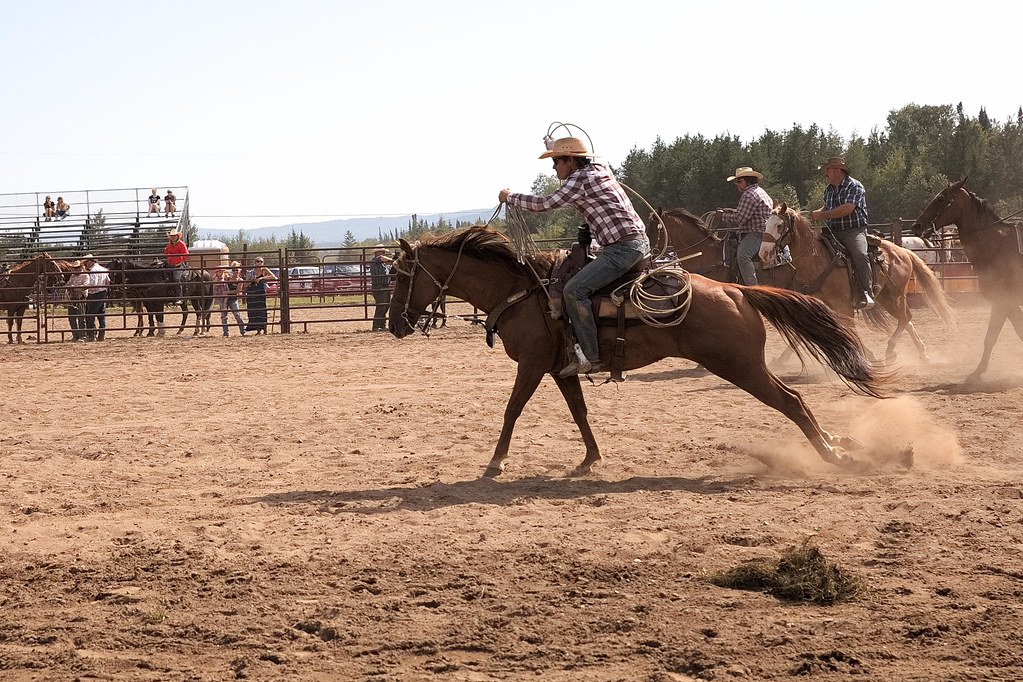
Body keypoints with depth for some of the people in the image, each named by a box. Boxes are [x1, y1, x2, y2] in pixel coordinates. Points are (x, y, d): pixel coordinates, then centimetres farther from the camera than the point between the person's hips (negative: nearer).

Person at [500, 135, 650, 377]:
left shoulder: (581, 178, -10)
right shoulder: (598, 173, 17)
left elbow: (546, 204, -11)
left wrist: (510, 197, 0)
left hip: (624, 247, -11)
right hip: (637, 242, 11)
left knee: (575, 289, -17)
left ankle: (590, 357, -18)